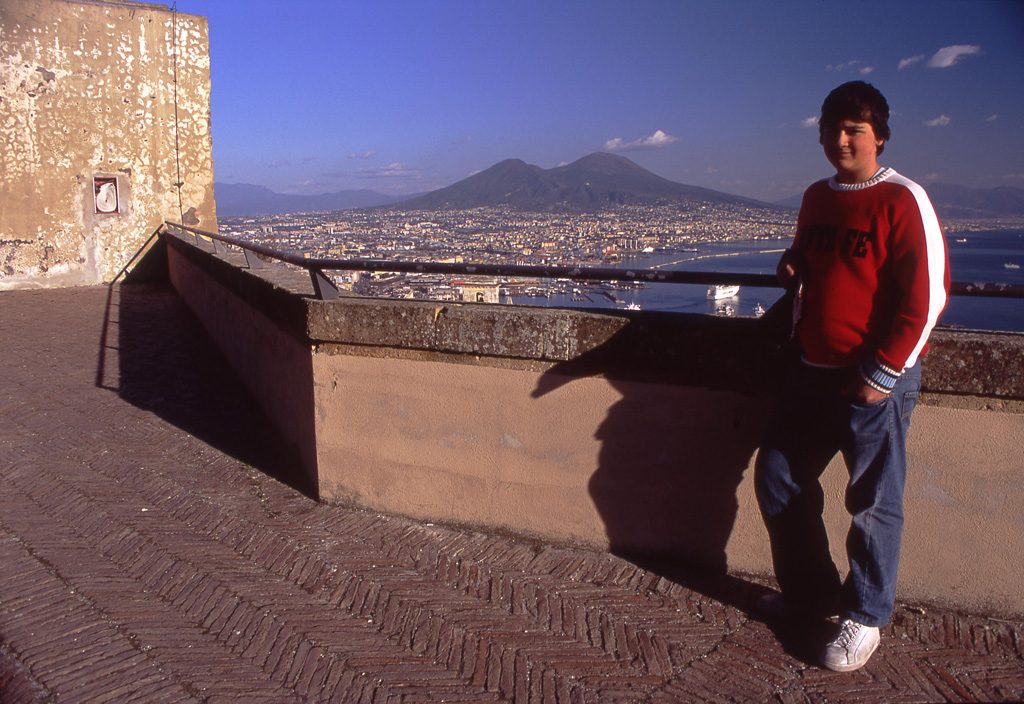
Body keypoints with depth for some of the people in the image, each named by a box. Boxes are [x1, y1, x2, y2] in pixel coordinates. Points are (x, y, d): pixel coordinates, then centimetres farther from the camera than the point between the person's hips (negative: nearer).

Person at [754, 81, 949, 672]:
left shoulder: (903, 200, -10)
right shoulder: (817, 198, 12)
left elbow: (927, 295, -14)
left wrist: (883, 373, -16)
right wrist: (792, 264, 3)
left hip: (876, 381, -7)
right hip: (814, 372, 8)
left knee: (874, 501, 3)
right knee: (778, 478, 11)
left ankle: (866, 617, 22)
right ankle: (811, 590, 30)